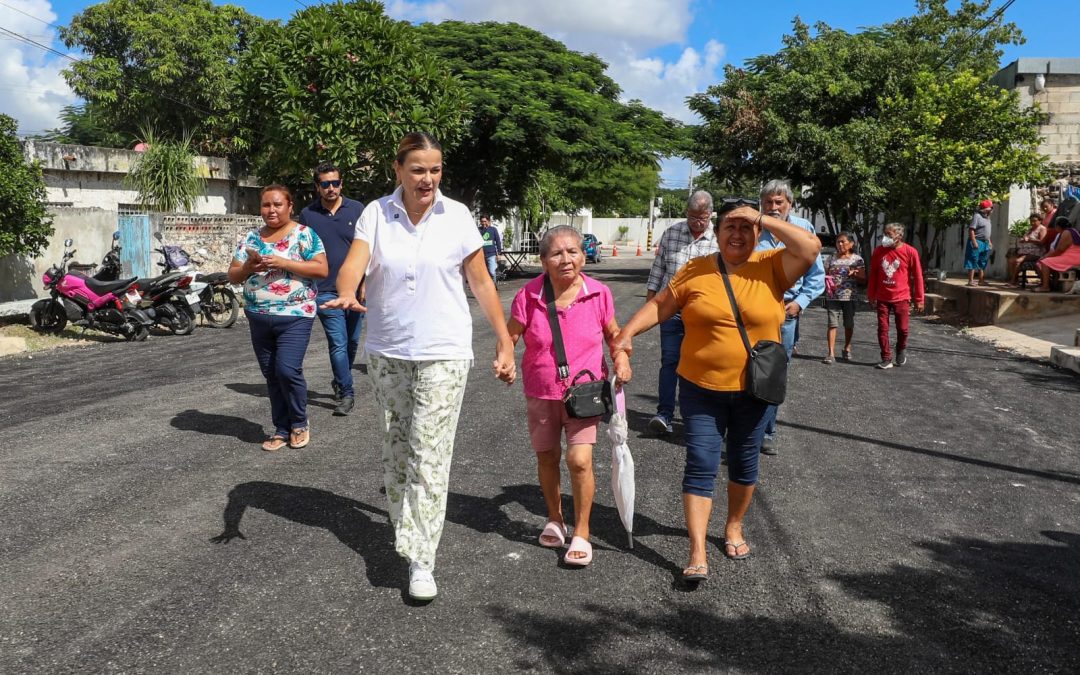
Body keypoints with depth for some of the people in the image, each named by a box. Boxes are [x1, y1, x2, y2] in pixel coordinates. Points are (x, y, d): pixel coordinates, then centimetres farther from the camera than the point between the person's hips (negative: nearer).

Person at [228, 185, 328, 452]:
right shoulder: (251, 238, 11)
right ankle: (282, 429, 22)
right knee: (271, 375, 10)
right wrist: (247, 267, -11)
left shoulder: (304, 234, -3)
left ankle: (300, 423, 10)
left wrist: (283, 263, -19)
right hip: (259, 317, 5)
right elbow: (233, 275, 12)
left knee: (288, 370, -14)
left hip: (295, 315, -5)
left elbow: (322, 269, -12)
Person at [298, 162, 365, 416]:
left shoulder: (357, 209, 3)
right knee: (338, 344, -6)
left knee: (352, 341, 12)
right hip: (326, 291, -1)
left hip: (356, 288, 2)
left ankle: (340, 382, 34)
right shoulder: (307, 214, 3)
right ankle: (346, 393, 3)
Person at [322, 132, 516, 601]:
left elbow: (481, 282, 0)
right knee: (395, 446, 15)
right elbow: (353, 263, -15)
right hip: (386, 352, 3)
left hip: (443, 354, -2)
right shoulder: (376, 213, -1)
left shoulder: (457, 216, -4)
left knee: (429, 455, -6)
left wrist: (505, 344, -1)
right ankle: (405, 526, 36)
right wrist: (347, 294, -38)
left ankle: (421, 559, 1)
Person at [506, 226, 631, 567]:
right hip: (541, 394, 2)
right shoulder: (529, 296, -12)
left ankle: (581, 532, 7)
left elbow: (613, 334, 6)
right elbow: (510, 337, -3)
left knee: (579, 460, -13)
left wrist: (622, 358, -11)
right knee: (547, 458, 16)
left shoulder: (599, 294, -10)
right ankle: (554, 519, 41)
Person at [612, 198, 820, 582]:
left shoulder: (771, 267, -3)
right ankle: (697, 553, 1)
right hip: (701, 388, -1)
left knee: (744, 463, 16)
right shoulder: (696, 271, -2)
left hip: (753, 391, 1)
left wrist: (764, 219, -15)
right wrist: (628, 331, -10)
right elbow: (659, 306, 3)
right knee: (701, 465, -3)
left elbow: (811, 247, -18)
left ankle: (734, 528, 39)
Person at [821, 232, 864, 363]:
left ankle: (847, 349, 31)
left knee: (849, 324, 11)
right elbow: (824, 273, 13)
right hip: (832, 296, 0)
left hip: (849, 296, 0)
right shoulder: (831, 258, 7)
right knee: (832, 324, -6)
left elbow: (863, 278, 1)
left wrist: (855, 274, -19)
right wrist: (825, 279, -10)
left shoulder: (857, 259, 2)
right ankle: (831, 353, -8)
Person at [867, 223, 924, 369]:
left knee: (902, 329, 7)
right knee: (882, 329, 1)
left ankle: (901, 351, 34)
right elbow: (873, 275, 9)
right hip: (882, 298, 2)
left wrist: (919, 299, -1)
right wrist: (871, 295, 13)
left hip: (901, 298, -2)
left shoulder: (910, 252, -8)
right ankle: (886, 359, 10)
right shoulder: (878, 251, 0)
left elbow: (917, 276, -3)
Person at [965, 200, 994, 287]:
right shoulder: (977, 216, -12)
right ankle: (971, 281, -7)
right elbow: (971, 230, -18)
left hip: (985, 243, 10)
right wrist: (974, 242, -24)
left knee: (983, 263, 12)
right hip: (977, 242, -10)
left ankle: (981, 280, 17)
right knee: (973, 263, -7)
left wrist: (989, 242, 21)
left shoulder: (987, 218, 17)